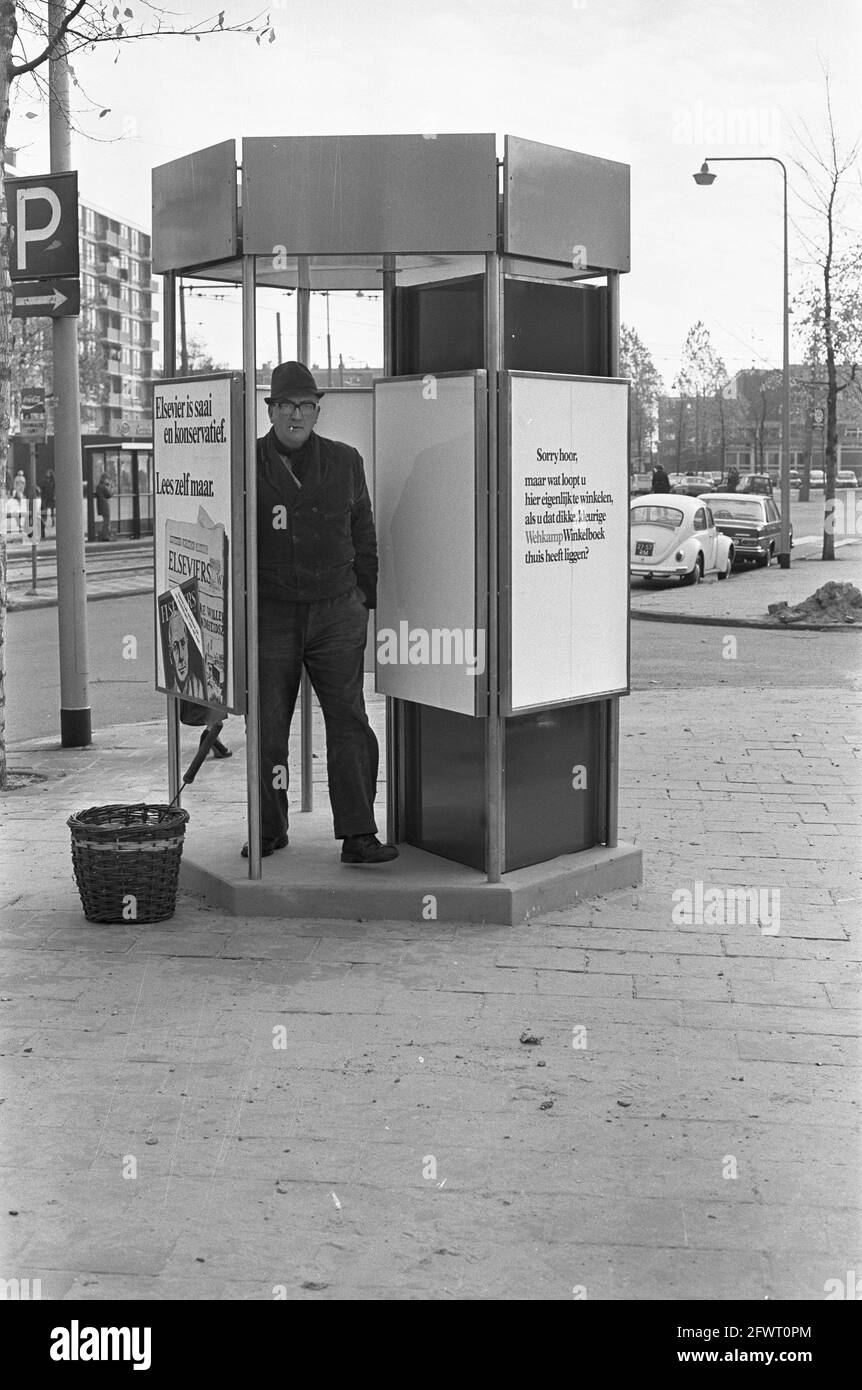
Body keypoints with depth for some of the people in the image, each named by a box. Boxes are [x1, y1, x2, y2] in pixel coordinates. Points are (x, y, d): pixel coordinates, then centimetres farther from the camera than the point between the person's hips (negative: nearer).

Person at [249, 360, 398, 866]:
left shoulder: (345, 462, 8)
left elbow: (364, 535, 14)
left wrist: (365, 599, 9)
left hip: (336, 613, 1)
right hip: (269, 613, -1)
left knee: (350, 721, -4)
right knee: (267, 726, 7)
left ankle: (358, 833, 1)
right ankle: (269, 829, 22)